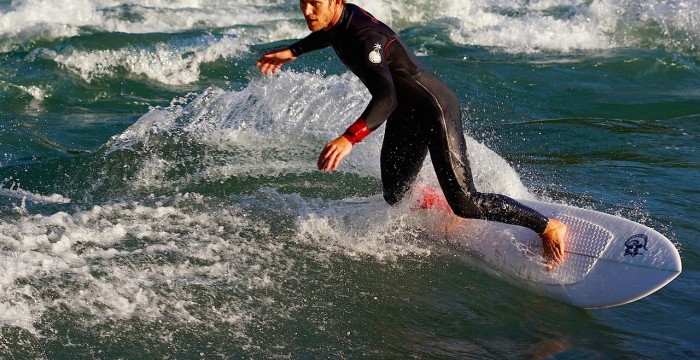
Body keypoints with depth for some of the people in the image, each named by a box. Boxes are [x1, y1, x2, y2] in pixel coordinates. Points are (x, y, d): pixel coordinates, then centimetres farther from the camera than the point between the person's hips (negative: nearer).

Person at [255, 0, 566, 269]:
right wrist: (293, 51, 25)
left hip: (435, 110, -9)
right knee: (395, 198, 11)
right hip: (405, 117, 9)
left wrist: (348, 139, -55)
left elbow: (386, 98, -44)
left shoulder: (365, 37, -30)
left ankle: (548, 228, -2)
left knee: (465, 204, -14)